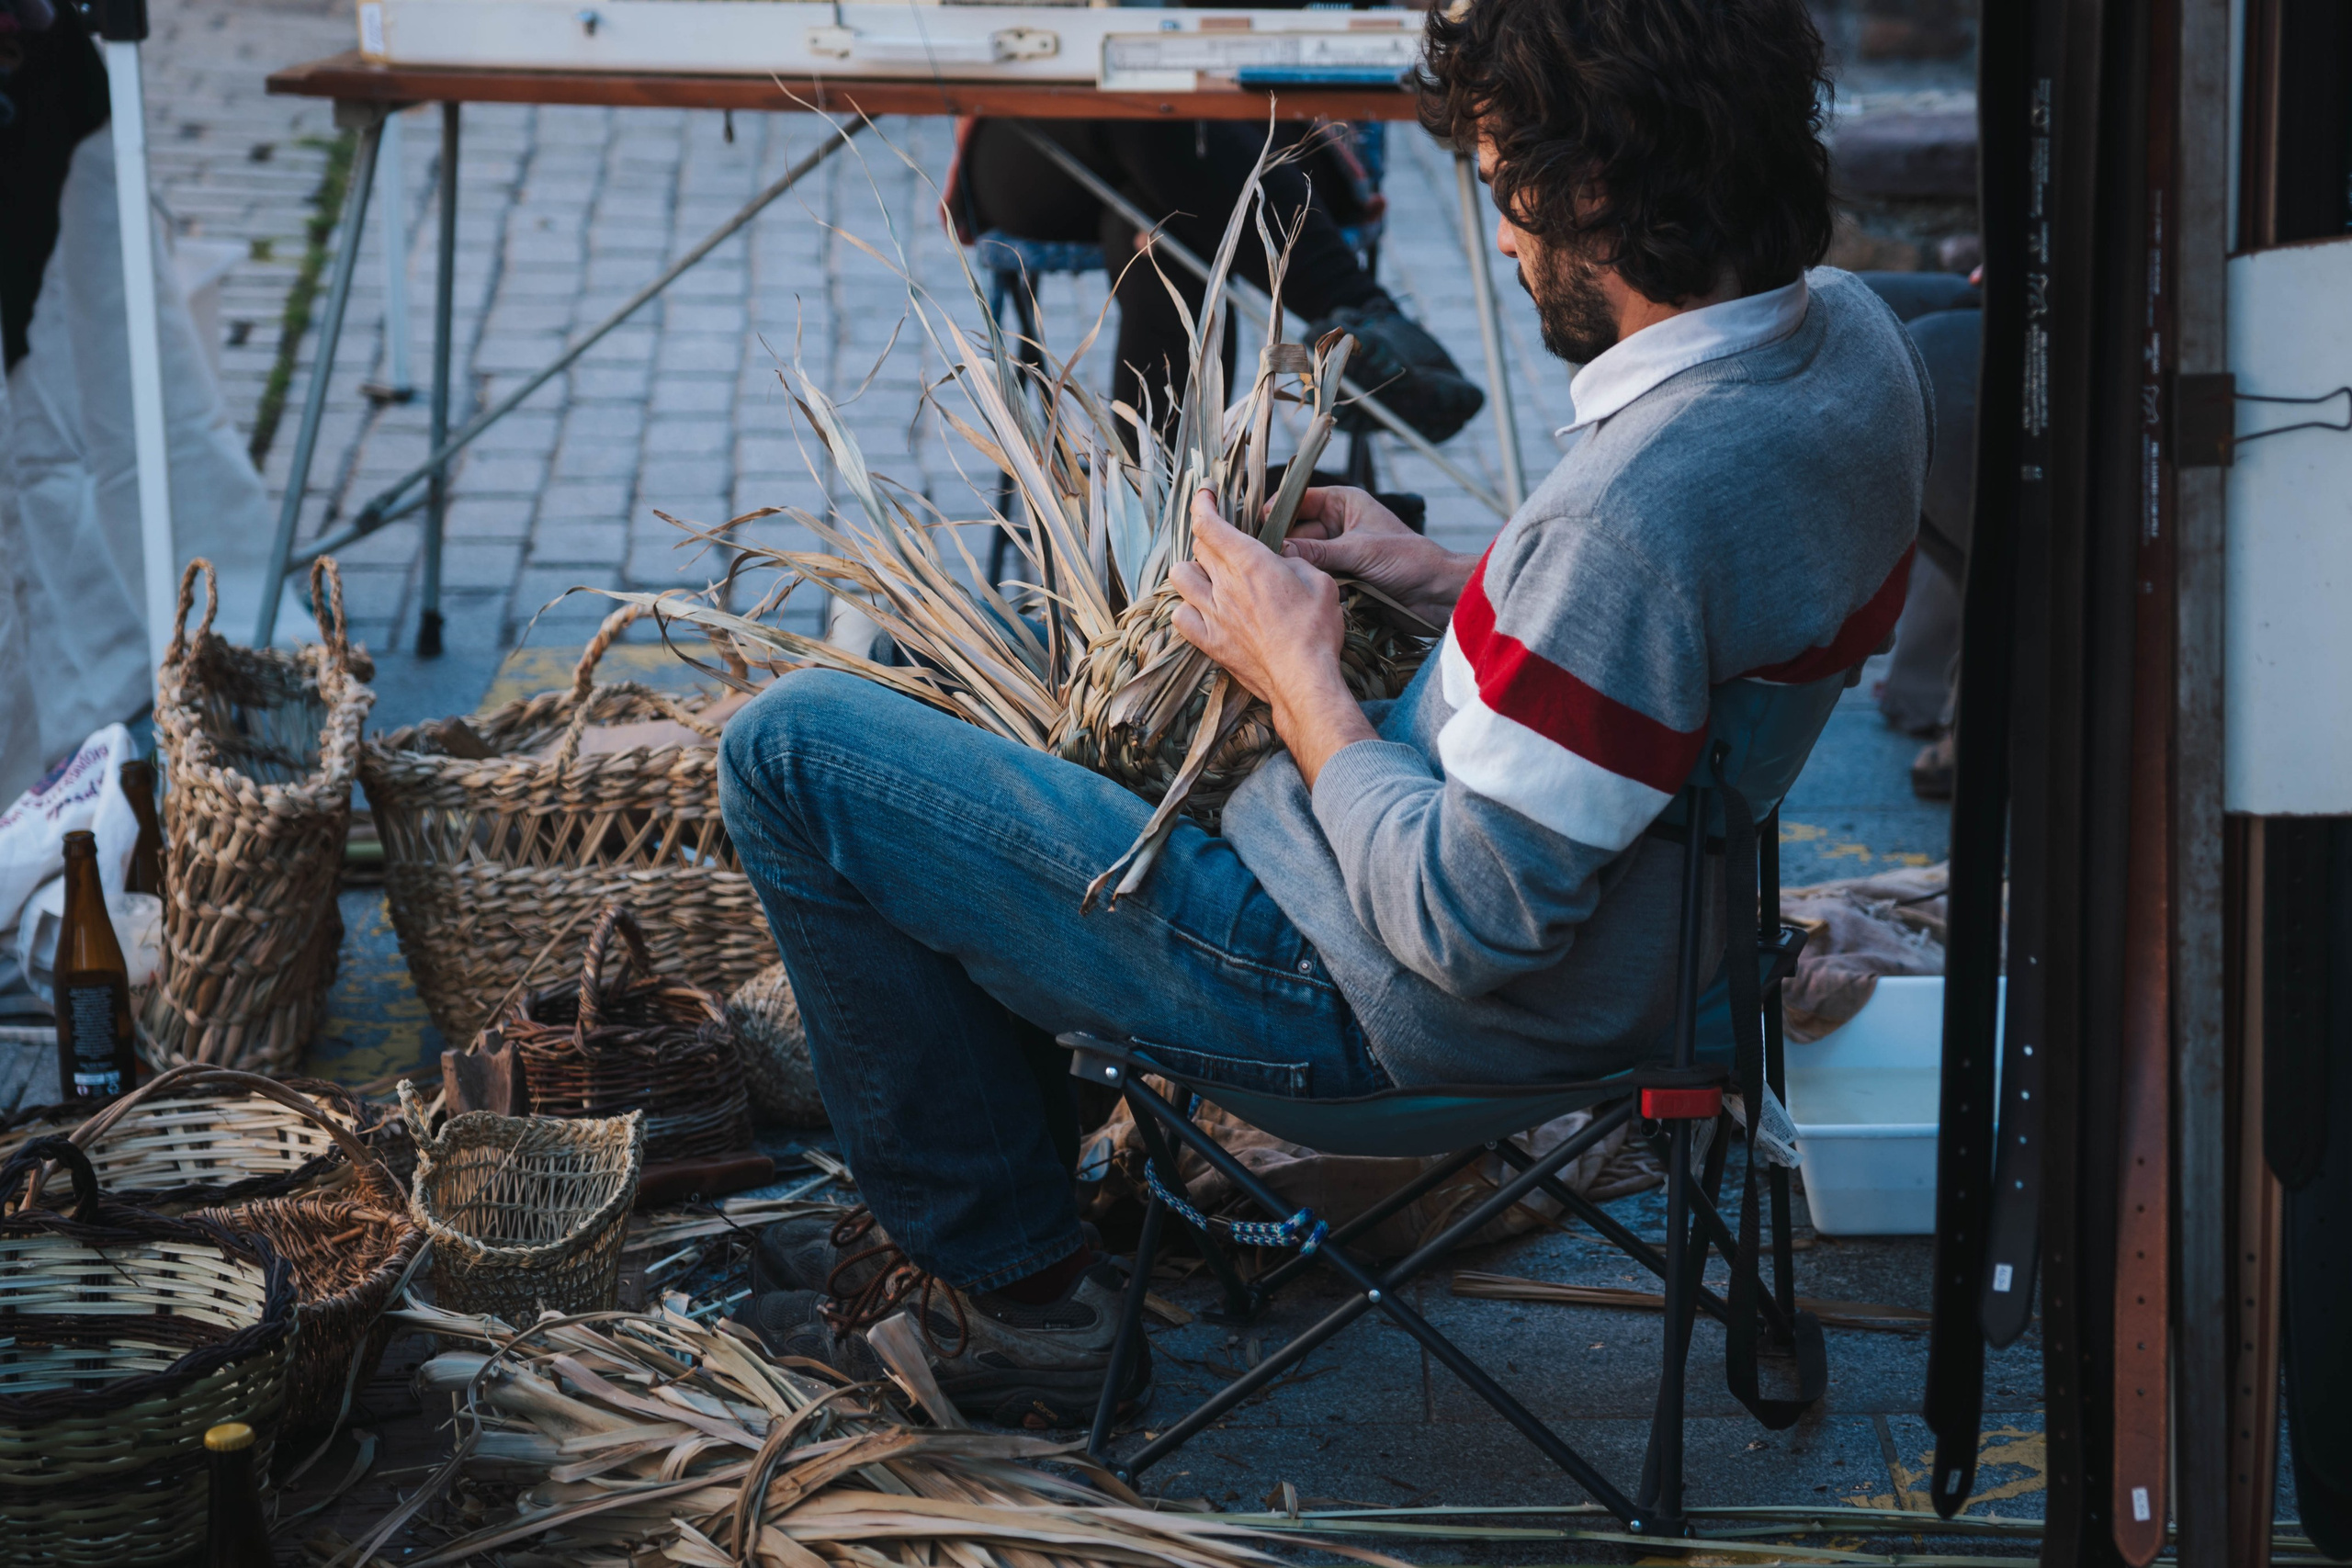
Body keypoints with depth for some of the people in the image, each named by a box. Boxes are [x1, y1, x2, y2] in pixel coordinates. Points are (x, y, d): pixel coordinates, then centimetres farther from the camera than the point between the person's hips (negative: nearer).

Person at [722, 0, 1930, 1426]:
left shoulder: (1642, 506, -35)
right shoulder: (1847, 330, -5)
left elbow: (1474, 925, -28)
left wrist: (1304, 686, -15)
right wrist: (1449, 581, 4)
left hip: (1384, 1009, -10)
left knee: (792, 750, -6)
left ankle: (1007, 1280, 10)